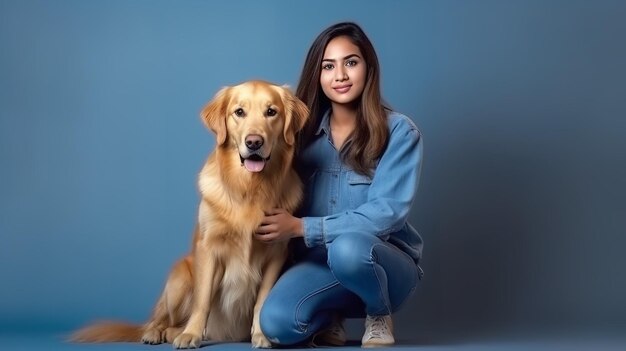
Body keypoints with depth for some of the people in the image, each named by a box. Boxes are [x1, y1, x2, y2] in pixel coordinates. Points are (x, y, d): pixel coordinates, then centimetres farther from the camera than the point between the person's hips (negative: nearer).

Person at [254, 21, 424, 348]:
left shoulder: (399, 131, -8)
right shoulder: (305, 130, 4)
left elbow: (387, 212, -17)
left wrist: (302, 228, -21)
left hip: (387, 261, -2)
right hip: (320, 261, 2)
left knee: (347, 248, -38)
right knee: (276, 323, -29)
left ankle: (380, 317, -6)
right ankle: (328, 319, 6)